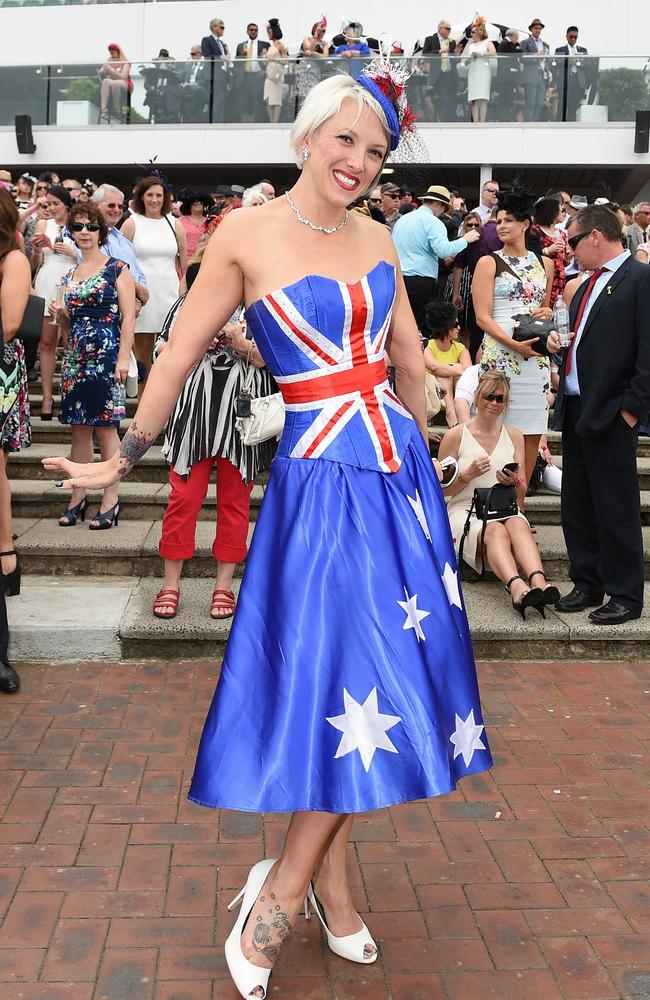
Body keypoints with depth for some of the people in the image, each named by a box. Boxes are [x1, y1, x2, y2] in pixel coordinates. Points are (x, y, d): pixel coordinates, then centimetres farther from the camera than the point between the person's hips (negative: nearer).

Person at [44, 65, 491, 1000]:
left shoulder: (378, 239, 10)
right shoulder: (248, 236, -5)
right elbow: (181, 353, -1)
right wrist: (125, 459, 6)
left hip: (398, 471, 6)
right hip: (319, 477, -5)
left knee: (381, 676, 7)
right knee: (349, 681, -7)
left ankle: (319, 872, 24)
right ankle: (284, 891, 13)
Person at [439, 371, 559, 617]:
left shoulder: (514, 435, 16)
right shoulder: (456, 435, 4)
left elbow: (522, 493, 17)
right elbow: (442, 489, 5)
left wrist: (514, 482, -7)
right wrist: (468, 474, -12)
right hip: (465, 511, -3)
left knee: (518, 523, -34)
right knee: (495, 530, -37)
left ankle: (538, 580, -58)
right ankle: (517, 587, -62)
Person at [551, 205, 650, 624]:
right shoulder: (588, 285, 17)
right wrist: (560, 342, 4)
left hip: (612, 416, -9)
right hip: (575, 410, 9)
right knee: (577, 508, 13)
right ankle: (588, 585, 25)